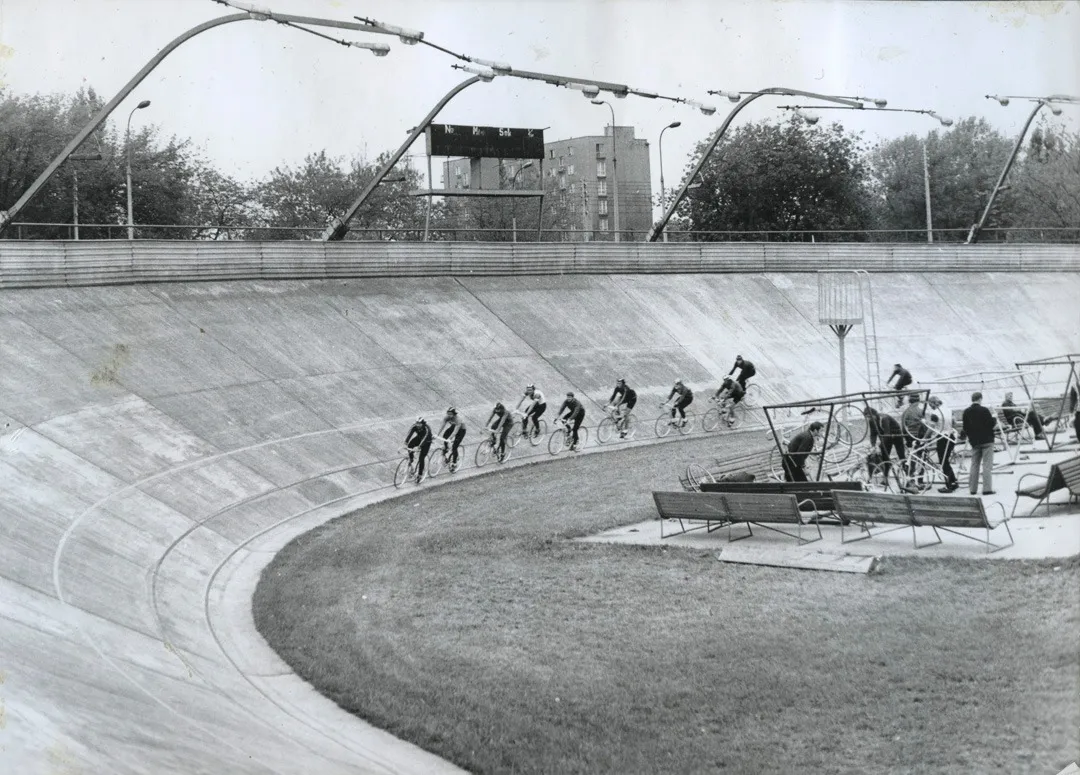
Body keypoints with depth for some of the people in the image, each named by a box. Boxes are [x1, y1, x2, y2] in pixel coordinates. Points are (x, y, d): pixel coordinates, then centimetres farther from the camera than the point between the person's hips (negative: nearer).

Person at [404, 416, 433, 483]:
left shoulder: (426, 429, -35)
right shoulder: (415, 426, -22)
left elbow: (424, 439, -45)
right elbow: (409, 434, -30)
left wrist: (418, 447, -57)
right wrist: (405, 443, -44)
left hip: (426, 442, -5)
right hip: (419, 438, 5)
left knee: (421, 458, -11)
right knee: (410, 445, -26)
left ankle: (420, 475, 0)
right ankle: (411, 459, -2)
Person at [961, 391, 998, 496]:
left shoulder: (966, 412, 1)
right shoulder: (984, 410, -13)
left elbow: (965, 427, 6)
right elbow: (991, 423, -11)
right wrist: (994, 418, 9)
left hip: (974, 441, 5)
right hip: (987, 440, -5)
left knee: (974, 465, 11)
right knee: (987, 465, -3)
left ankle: (972, 489, 10)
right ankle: (987, 488, -9)